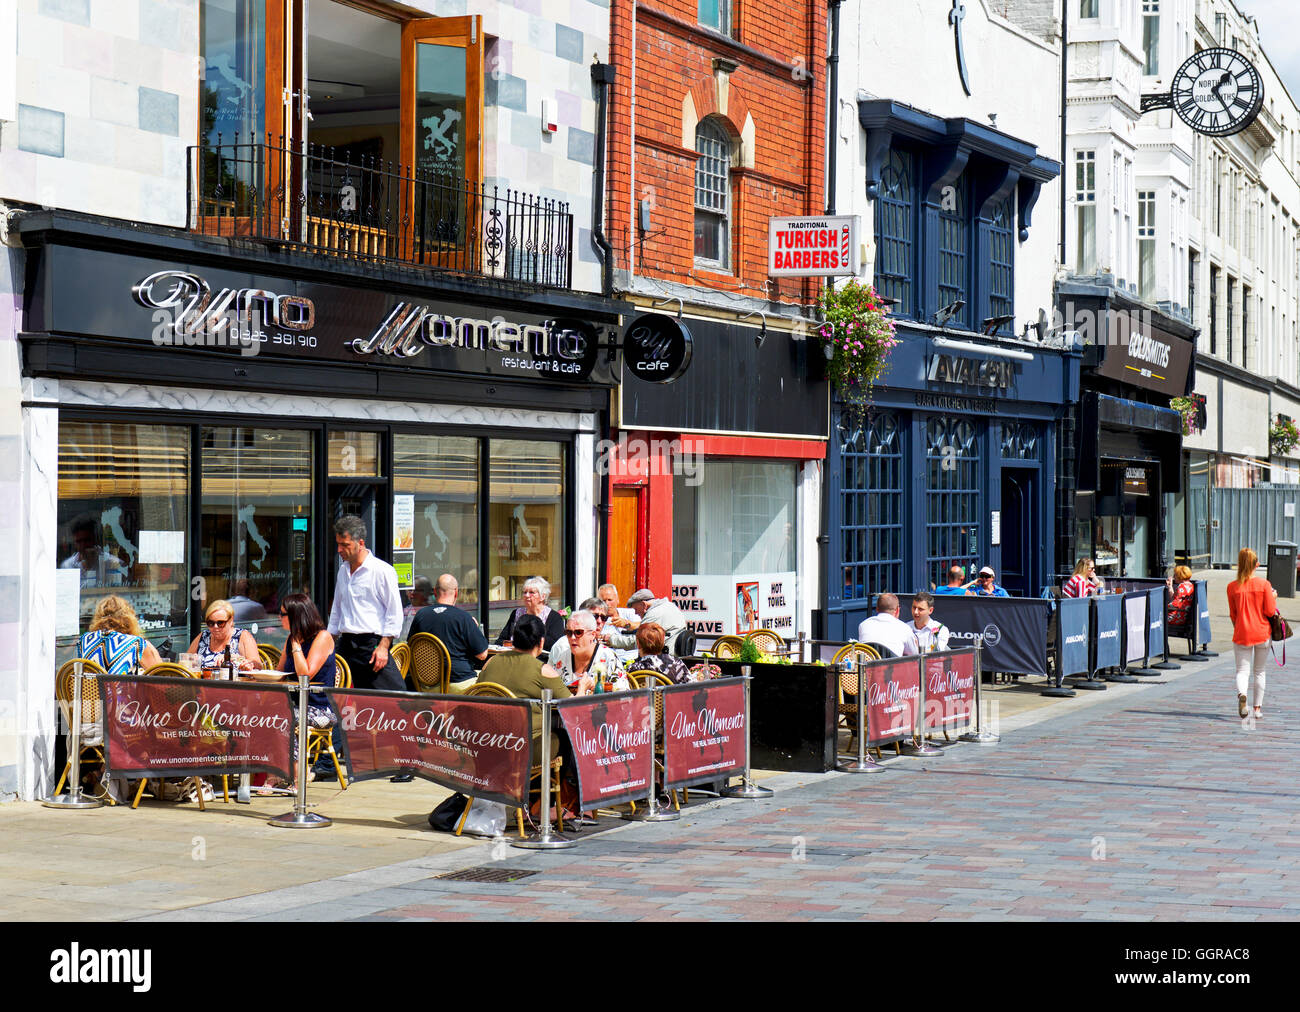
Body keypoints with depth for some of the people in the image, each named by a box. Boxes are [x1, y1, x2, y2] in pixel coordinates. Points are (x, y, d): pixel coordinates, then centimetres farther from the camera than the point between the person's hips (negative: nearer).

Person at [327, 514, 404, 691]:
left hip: (371, 644, -7)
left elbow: (395, 613, -8)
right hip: (345, 644, 7)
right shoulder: (343, 571, 16)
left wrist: (383, 647, -14)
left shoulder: (382, 571, -6)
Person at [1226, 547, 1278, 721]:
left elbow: (1232, 614, 5)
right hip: (1262, 633, 0)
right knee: (1259, 671, 15)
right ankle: (1258, 708, 19)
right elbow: (1270, 611, -8)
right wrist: (1273, 597, 11)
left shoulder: (1232, 587, -3)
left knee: (1243, 670, 1)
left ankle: (1242, 694, -30)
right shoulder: (1264, 584, -7)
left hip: (1241, 634, 0)